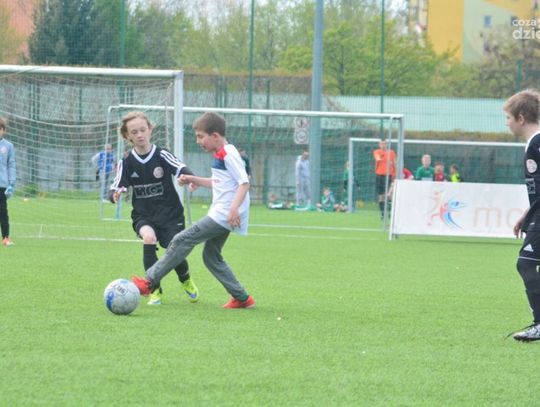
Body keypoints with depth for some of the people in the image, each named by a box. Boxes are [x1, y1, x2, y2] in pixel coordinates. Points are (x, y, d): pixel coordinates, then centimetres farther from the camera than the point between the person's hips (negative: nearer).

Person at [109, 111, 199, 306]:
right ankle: (155, 290, -10)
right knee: (148, 239, -27)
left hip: (170, 213, -1)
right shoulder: (127, 163, -1)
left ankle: (186, 281, 30)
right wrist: (115, 195, -25)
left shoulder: (161, 155, -7)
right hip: (143, 216, 1)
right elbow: (115, 189, -1)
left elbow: (181, 169, -20)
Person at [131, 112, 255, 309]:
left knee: (183, 240, -10)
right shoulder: (220, 155, 16)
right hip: (221, 216, 11)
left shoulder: (229, 154, -13)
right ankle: (242, 298, 16)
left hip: (223, 215, -11)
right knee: (211, 256, 15)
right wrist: (194, 180, 21)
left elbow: (244, 182, -20)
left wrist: (234, 207, -30)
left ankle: (150, 281, -7)